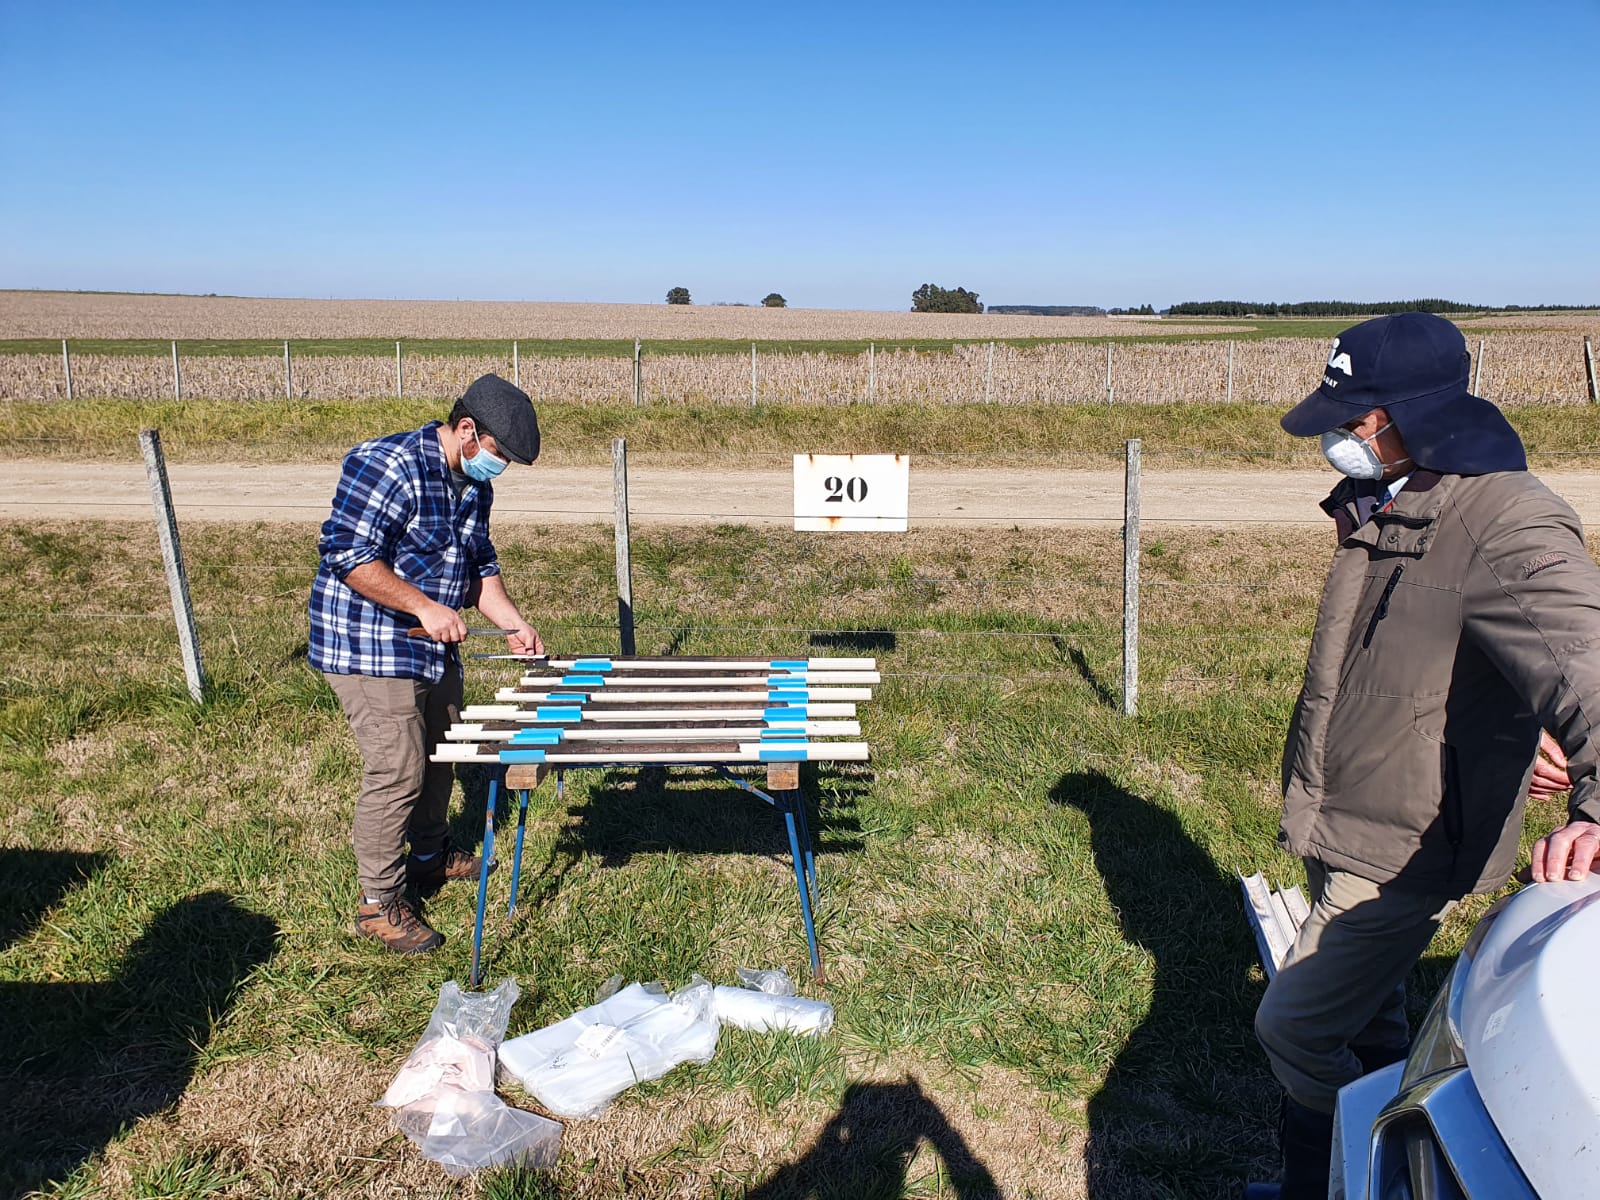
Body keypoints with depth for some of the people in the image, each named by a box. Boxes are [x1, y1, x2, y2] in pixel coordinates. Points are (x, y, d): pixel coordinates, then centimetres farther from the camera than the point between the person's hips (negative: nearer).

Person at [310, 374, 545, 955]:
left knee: (437, 755, 21)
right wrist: (425, 607, -27)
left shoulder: (475, 485, 7)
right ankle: (380, 903, 9)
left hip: (434, 647, 9)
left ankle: (430, 855, 43)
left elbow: (480, 563, 15)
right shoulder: (386, 465, -21)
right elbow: (346, 553, -26)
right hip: (370, 648, -9)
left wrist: (512, 623, 2)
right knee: (396, 772, -6)